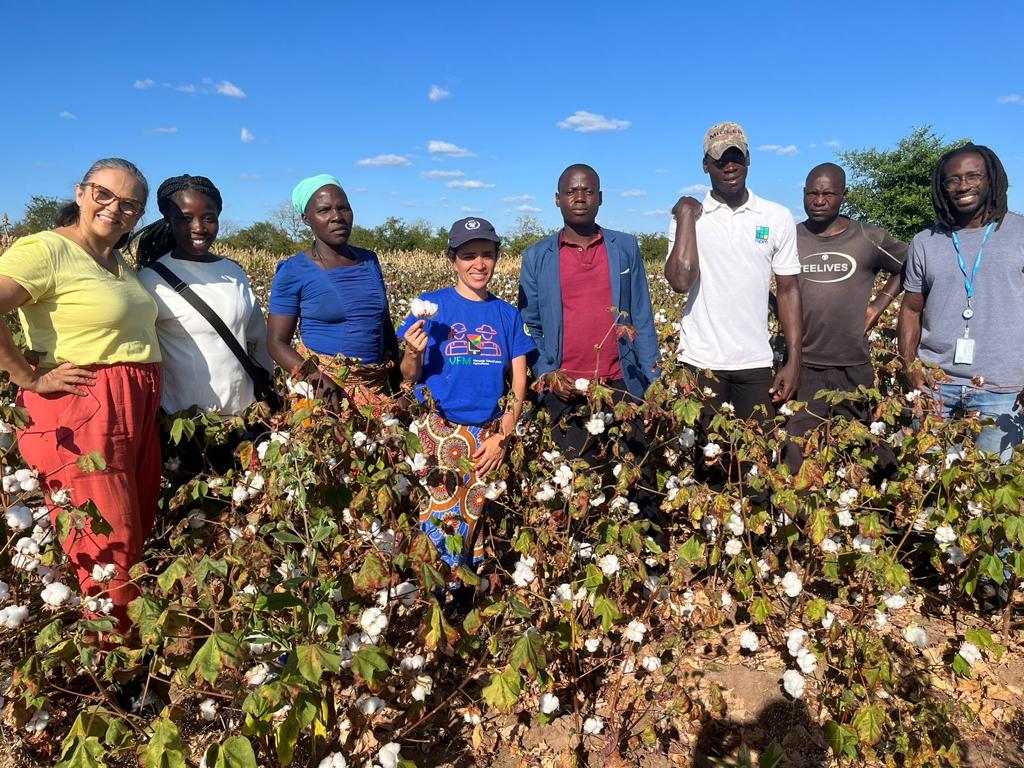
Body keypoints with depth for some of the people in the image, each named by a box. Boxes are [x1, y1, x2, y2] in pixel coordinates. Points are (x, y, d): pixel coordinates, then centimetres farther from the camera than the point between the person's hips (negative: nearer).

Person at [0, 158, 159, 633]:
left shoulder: (121, 263, 15)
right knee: (108, 552, -2)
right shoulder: (46, 249, -10)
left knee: (139, 537, 15)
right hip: (83, 414, -8)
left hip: (138, 411, 8)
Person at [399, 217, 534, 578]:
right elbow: (408, 378, 0)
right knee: (442, 519, -7)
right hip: (441, 433, -2)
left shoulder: (508, 315, 7)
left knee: (479, 519, 8)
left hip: (491, 435, 3)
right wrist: (413, 353, -21)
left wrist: (503, 437, -3)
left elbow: (518, 383, 7)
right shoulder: (432, 306, -1)